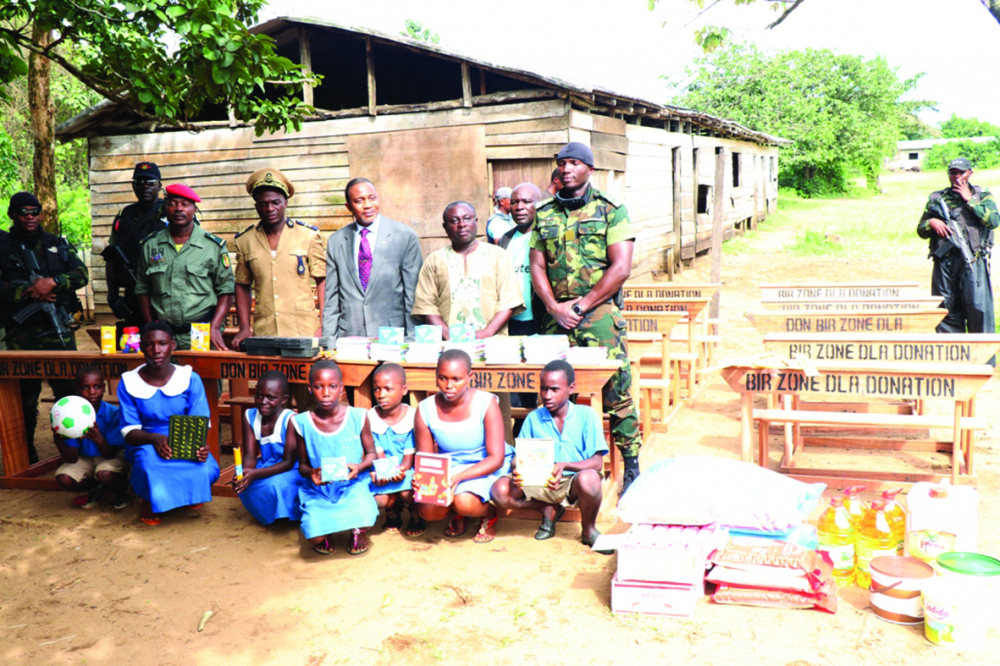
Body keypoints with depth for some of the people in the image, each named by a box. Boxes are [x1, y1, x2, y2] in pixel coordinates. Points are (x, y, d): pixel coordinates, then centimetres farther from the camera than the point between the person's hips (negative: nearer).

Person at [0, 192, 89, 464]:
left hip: (59, 329, 1)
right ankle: (26, 456, 18)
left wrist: (52, 282, -14)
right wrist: (30, 293, -15)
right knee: (25, 395, 6)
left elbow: (81, 274, 2)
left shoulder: (57, 244, 12)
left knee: (69, 388, 1)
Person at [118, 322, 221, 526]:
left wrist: (200, 446, -30)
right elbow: (130, 432, -8)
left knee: (207, 470, -31)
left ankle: (191, 493, 8)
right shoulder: (128, 384, -3)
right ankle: (150, 499, -1)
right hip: (146, 445, 0)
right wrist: (155, 438, -31)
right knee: (149, 460, -38)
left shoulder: (190, 379, -3)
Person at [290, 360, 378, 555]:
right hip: (319, 491, 1)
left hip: (353, 486, -1)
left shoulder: (357, 417, -6)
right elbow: (302, 465, 6)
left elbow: (371, 453, 4)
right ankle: (327, 533, 18)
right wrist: (311, 472, -19)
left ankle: (357, 532, 12)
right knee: (314, 536, -24)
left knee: (363, 520, -31)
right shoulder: (302, 423, -4)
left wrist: (360, 467, -19)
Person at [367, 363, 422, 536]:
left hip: (406, 470, -2)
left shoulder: (412, 417, -13)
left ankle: (416, 515, 8)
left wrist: (400, 470, -35)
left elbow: (409, 455, -14)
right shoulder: (371, 418, -6)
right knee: (379, 500, -24)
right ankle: (393, 510, 17)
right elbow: (378, 453, -9)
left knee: (407, 493, -31)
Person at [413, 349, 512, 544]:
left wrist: (458, 477, -35)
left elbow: (496, 459, -22)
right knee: (427, 511, -22)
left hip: (485, 467, -3)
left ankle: (489, 514, 5)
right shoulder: (426, 410, -11)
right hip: (447, 467, 3)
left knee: (465, 502, -32)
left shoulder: (485, 403, -20)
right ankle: (457, 514, 14)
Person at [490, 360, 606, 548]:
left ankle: (588, 530, -7)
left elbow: (597, 463, -10)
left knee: (589, 479, -39)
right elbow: (519, 455, 5)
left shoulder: (587, 416, -3)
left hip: (573, 483, -3)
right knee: (500, 490, -25)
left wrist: (564, 465, -29)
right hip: (539, 482, 3)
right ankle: (548, 510, 4)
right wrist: (517, 469, -20)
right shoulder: (533, 418, 7)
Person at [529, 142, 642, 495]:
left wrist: (580, 306, -8)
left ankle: (631, 464, 3)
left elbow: (621, 267, -4)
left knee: (615, 386, -7)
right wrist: (555, 307, -5)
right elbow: (537, 267, 11)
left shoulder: (610, 211, 4)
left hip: (599, 311, -3)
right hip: (556, 314, 3)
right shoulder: (544, 214, 15)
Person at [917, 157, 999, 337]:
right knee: (947, 307, 5)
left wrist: (970, 199, -6)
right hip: (944, 261, 2)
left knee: (978, 306, -6)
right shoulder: (936, 198, 16)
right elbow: (921, 230, 18)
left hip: (972, 260, -2)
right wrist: (931, 223, -4)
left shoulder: (982, 196, 11)